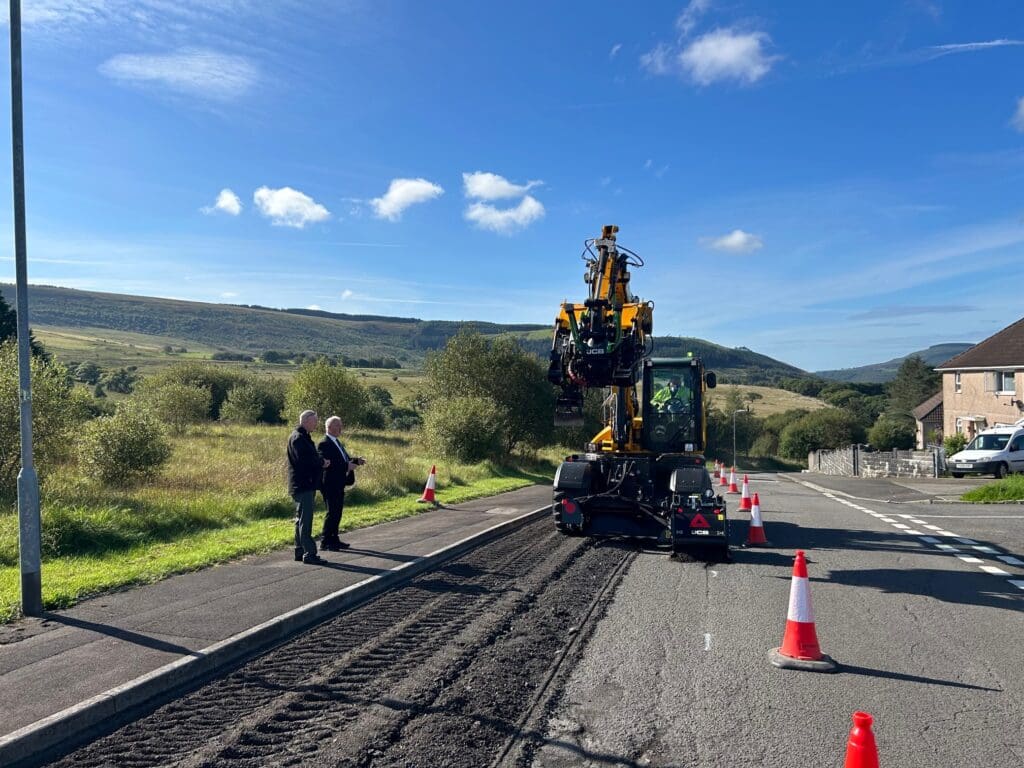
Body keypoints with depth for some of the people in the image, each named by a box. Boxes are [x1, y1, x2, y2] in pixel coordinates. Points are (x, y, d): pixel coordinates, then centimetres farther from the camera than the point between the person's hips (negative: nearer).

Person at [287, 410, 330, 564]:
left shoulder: (303, 437, 19)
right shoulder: (298, 438, -14)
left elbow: (311, 457, 19)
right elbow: (304, 459, -24)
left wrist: (321, 461, 0)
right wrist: (322, 462, -10)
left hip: (306, 485, 11)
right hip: (302, 485, -11)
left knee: (302, 519, 14)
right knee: (305, 520, -10)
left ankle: (300, 551, 21)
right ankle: (309, 553, -9)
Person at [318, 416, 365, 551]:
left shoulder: (337, 442, 16)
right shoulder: (324, 444, -14)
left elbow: (344, 459, 20)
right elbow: (327, 464, -24)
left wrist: (356, 460, 2)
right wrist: (347, 466, -25)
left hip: (339, 484, 9)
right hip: (330, 484, -9)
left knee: (337, 513, 13)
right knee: (332, 513, -5)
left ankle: (334, 540, 20)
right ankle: (325, 542, 2)